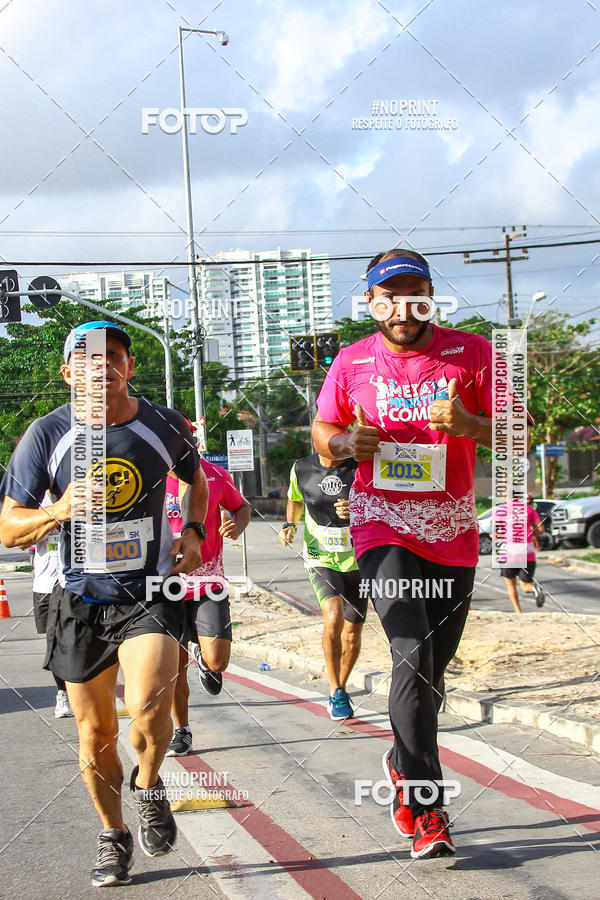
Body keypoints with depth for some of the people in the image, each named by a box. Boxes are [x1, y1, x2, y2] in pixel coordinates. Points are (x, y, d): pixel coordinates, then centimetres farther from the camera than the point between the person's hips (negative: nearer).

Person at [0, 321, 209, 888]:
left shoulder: (164, 427, -2)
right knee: (96, 735, 8)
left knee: (148, 704, -24)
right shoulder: (47, 435, -6)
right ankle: (112, 836, 31)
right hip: (81, 601, 1)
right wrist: (59, 510, -24)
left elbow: (196, 479, 20)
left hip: (150, 593, -1)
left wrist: (193, 531, 3)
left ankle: (149, 787, 7)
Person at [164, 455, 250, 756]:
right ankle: (181, 732, 23)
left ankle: (202, 658, 28)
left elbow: (241, 507, 17)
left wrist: (237, 526, -5)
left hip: (210, 583, 0)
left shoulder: (215, 475, -1)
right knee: (175, 665, 3)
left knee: (217, 662, -11)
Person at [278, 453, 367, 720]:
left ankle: (339, 689, 35)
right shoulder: (302, 469, -4)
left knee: (352, 632, 9)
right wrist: (290, 524, -2)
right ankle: (335, 692, -13)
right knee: (334, 615, -25)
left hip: (357, 560, 1)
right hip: (320, 559, -1)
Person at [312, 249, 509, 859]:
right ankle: (427, 810, -17)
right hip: (383, 525, -2)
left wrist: (469, 424, -24)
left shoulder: (471, 354, -4)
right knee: (412, 656, -19)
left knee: (433, 666, 12)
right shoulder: (351, 364, 0)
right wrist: (345, 442, -10)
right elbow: (322, 432, 14)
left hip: (452, 531, 2)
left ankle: (403, 765, 40)